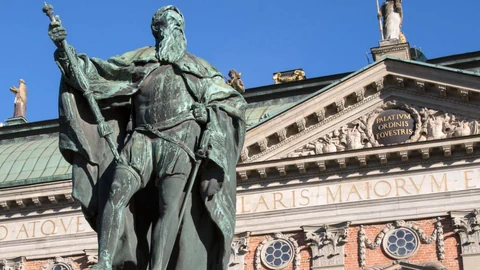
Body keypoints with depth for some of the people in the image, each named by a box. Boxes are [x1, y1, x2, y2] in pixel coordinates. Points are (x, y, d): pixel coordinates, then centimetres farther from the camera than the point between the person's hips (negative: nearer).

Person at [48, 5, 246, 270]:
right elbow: (94, 71, 15)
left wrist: (209, 112, -1)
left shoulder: (198, 69, 19)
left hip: (179, 141, 0)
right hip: (142, 139, 0)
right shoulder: (140, 61, 18)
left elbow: (235, 102, 18)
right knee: (117, 192, -22)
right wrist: (65, 50, 1)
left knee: (172, 204, -20)